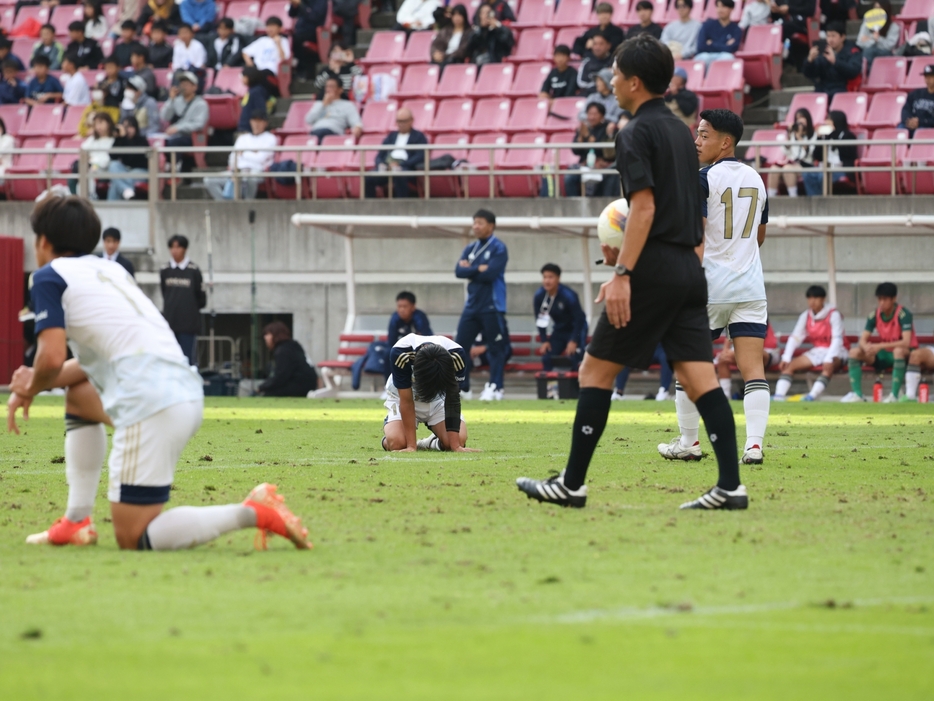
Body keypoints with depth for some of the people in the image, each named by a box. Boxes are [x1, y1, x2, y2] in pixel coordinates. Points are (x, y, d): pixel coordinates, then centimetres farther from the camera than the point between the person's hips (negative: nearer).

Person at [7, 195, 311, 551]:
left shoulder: (50, 276, 3)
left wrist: (32, 388, 12)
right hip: (189, 392, 9)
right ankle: (76, 522, 25)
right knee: (78, 392, 33)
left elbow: (52, 358, -10)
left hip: (151, 406, -8)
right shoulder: (110, 269, 26)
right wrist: (33, 385, 25)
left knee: (133, 539, -2)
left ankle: (253, 513, -14)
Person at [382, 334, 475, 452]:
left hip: (438, 398, 1)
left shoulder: (457, 355, -33)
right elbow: (406, 401, -31)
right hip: (402, 395, -1)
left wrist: (456, 446, -34)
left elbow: (452, 401, -28)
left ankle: (431, 443, 12)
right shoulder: (400, 353, -36)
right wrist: (411, 447, -33)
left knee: (460, 440, -23)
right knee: (397, 443, -26)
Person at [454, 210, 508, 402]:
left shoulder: (498, 248, -7)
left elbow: (490, 273, -19)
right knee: (460, 346, 3)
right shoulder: (470, 248, 13)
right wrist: (479, 269, -11)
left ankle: (495, 387, 2)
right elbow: (459, 271, 1)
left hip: (492, 307, -7)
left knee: (495, 348, -2)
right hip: (472, 305, 7)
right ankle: (461, 387, 8)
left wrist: (470, 270, -7)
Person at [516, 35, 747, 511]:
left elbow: (645, 206, -19)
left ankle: (571, 484, 4)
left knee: (595, 370, 2)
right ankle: (730, 486, -8)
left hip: (653, 271, -8)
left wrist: (622, 274, -22)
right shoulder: (680, 131, 17)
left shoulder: (637, 134, -9)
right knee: (699, 377, 2)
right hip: (689, 270, 8)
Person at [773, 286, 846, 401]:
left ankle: (812, 396, -54)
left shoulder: (833, 315, -11)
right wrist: (786, 357, -12)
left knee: (828, 366, -39)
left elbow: (837, 339, -19)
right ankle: (779, 395, -29)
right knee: (789, 365, -14)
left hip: (836, 352, -6)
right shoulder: (806, 316, 4)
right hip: (816, 352, 6)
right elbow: (795, 337, 2)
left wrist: (828, 359, -33)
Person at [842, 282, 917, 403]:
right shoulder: (875, 315, -3)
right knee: (854, 352, -13)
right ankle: (857, 394, -14)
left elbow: (906, 342, -30)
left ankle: (895, 395, -36)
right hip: (884, 355, 5)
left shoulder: (904, 315, -19)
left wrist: (880, 346, -38)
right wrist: (866, 347, -30)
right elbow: (863, 339, -4)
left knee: (898, 350, -41)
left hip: (904, 356, -5)